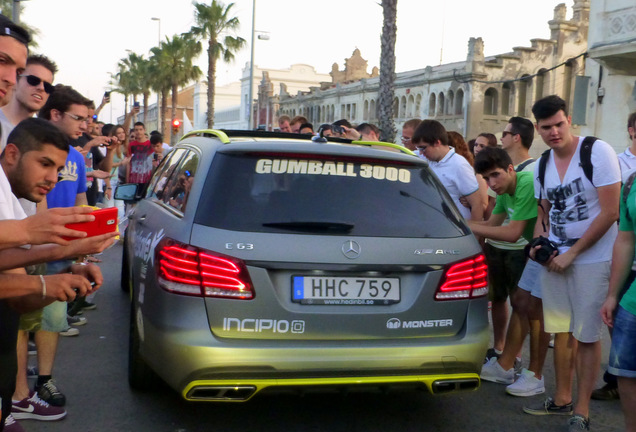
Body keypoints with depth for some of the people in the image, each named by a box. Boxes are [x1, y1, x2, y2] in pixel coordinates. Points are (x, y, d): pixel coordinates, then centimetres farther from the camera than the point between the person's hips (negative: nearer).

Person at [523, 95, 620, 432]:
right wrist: (538, 243, -1)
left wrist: (571, 253, -14)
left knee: (586, 335, 0)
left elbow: (610, 212, -15)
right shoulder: (541, 166, 8)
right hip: (554, 257, 6)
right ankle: (562, 399, 26)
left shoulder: (598, 152, -12)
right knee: (561, 331, 12)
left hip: (592, 258, -6)